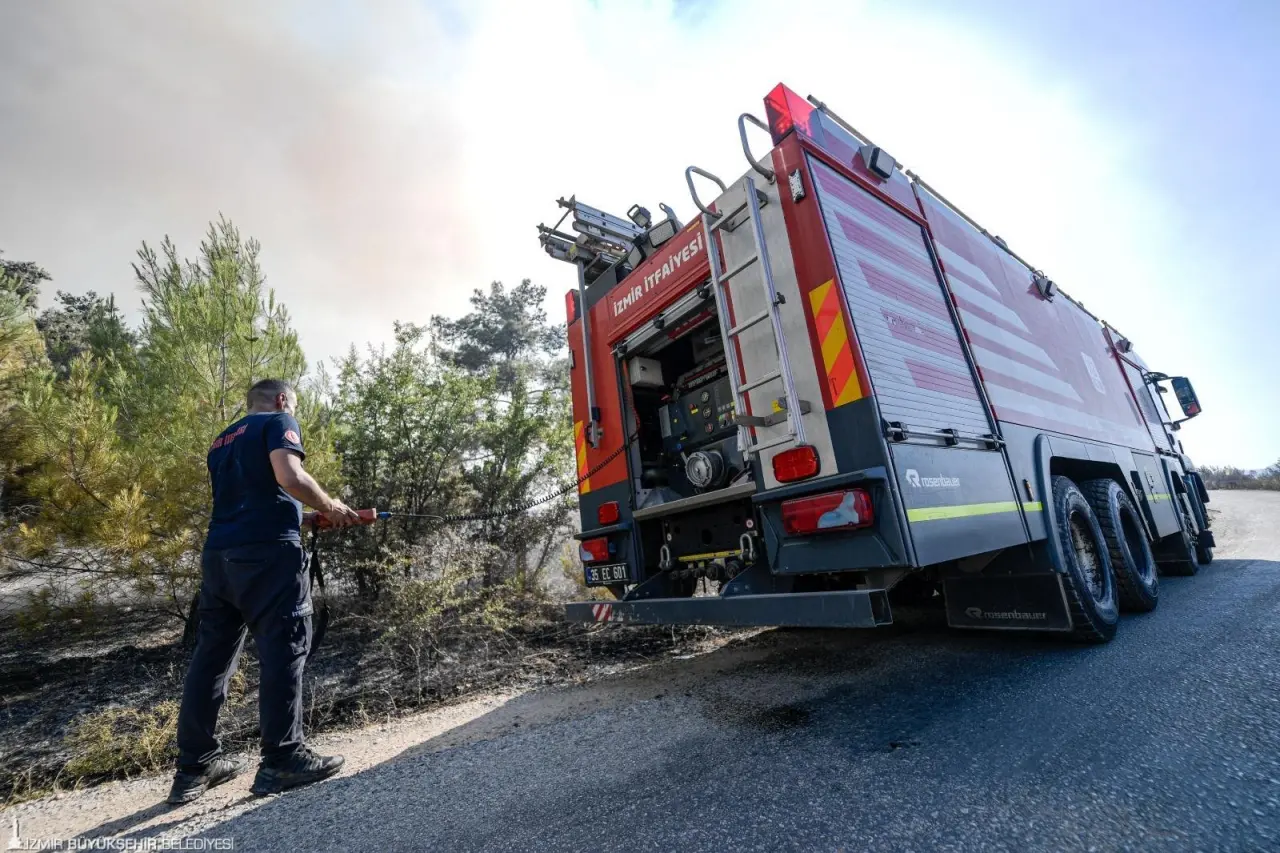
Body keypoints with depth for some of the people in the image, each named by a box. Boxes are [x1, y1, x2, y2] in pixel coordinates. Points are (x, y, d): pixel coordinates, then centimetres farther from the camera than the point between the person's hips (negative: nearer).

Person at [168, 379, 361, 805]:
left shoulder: (223, 440, 26)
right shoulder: (278, 422, 1)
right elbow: (289, 477, -17)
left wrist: (309, 515, 27)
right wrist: (330, 506, -2)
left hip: (218, 553, 9)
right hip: (266, 551, -9)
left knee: (212, 655, 13)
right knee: (284, 649, -4)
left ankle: (195, 765, 21)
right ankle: (282, 759, 0)